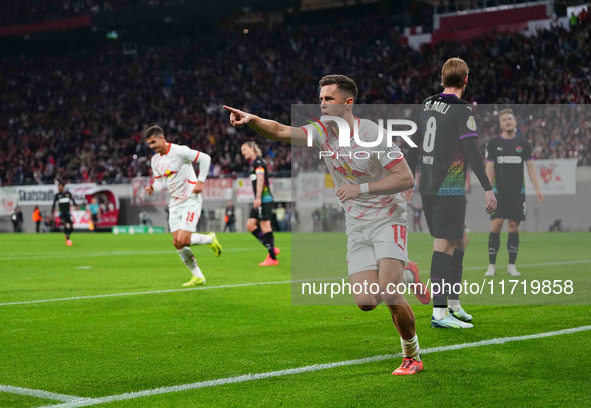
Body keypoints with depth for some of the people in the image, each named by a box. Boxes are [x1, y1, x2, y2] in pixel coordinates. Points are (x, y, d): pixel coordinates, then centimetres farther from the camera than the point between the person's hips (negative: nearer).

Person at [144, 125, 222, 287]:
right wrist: (153, 188, -7)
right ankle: (198, 277, 11)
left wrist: (200, 181, -13)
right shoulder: (155, 160, 9)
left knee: (183, 241, -17)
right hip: (175, 204, 7)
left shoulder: (179, 151, -14)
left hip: (191, 201, -7)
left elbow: (205, 158, -11)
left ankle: (210, 239, 12)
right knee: (177, 243, 0)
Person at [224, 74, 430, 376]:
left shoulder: (372, 134, -15)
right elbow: (281, 131, -13)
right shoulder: (323, 132, -1)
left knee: (389, 296, -20)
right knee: (366, 302, -8)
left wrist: (361, 188, -23)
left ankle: (412, 356, 5)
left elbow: (406, 178, -17)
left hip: (388, 221, -5)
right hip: (357, 228, 5)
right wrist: (251, 119, -31)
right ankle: (406, 277, 25)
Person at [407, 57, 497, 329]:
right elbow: (471, 151, -17)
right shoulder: (461, 110, -11)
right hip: (449, 188, -7)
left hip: (427, 187, 8)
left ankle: (453, 304, 19)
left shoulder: (427, 105, 11)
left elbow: (413, 145, 16)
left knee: (460, 241, 16)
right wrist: (487, 188, -14)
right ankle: (439, 312, -8)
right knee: (444, 246, -7)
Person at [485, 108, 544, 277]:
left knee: (514, 227, 2)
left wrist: (537, 189, 0)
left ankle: (511, 265, 9)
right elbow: (489, 169, 3)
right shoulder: (493, 143, 3)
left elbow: (530, 166, 7)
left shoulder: (523, 143, 6)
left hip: (517, 192, 1)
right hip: (499, 192, -1)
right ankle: (491, 266, -2)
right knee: (495, 226, -8)